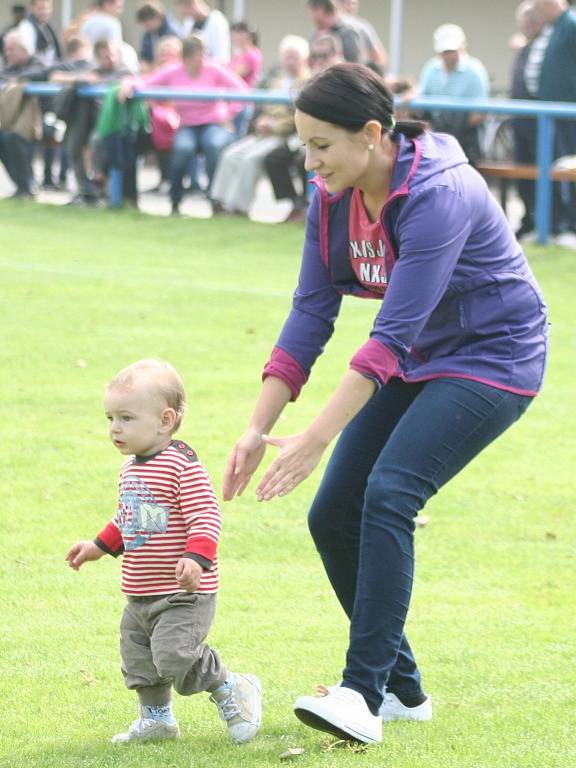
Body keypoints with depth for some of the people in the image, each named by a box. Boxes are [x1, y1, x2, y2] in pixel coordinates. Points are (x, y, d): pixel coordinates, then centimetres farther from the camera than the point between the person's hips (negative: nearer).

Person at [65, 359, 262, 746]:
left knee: (175, 655, -18)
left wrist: (197, 557, -36)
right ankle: (157, 717, 32)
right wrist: (100, 546, 27)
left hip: (183, 595, -9)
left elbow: (205, 516, -24)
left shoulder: (181, 464, -18)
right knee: (138, 656, 13)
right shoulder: (131, 468, 11)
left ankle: (233, 692, 3)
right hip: (141, 596, 9)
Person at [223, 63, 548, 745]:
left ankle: (363, 695, -24)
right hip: (419, 359, 8)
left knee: (388, 494, -25)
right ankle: (402, 688, 14)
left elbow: (393, 331, -34)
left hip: (492, 357, -8)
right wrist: (258, 428, -10)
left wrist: (315, 439, -37)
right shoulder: (334, 198, -6)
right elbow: (311, 313, -3)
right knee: (332, 515, 0)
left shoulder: (437, 195, -30)